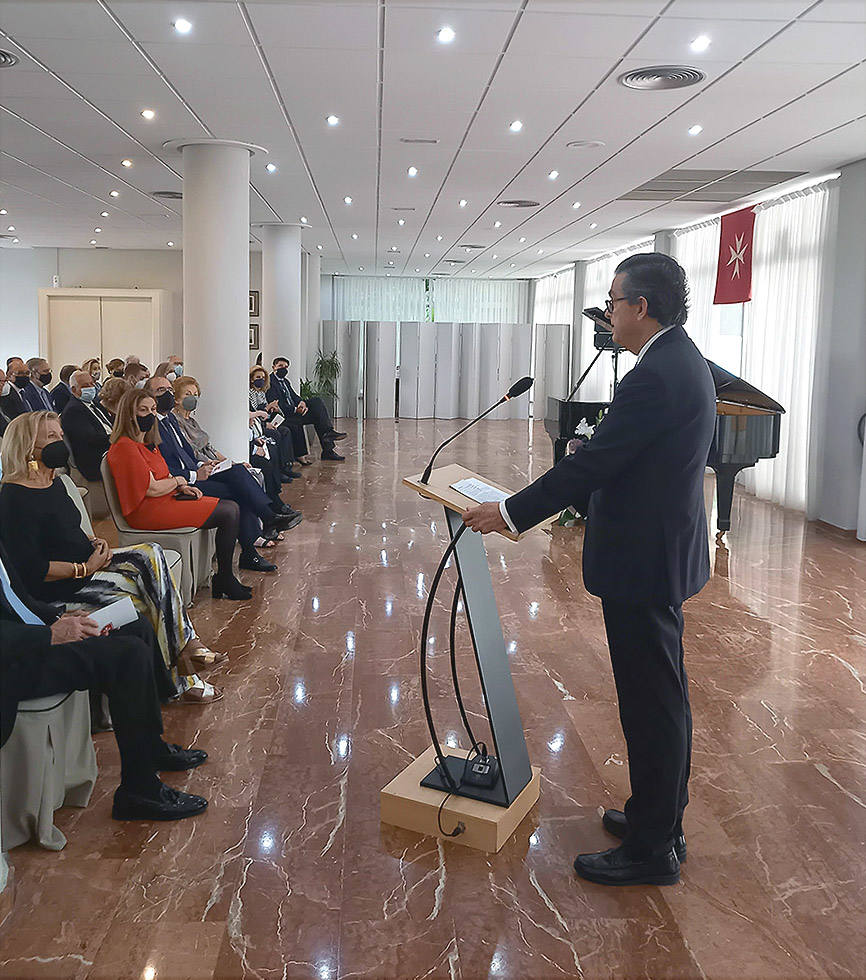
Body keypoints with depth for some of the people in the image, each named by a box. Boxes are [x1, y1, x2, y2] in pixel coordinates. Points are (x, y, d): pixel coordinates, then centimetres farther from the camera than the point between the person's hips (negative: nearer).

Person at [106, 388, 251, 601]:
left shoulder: (148, 442, 16)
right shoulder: (125, 447, -16)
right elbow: (153, 489, -18)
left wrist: (183, 487, 3)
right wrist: (178, 481, -1)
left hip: (168, 499, 11)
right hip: (148, 511, -11)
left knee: (233, 508, 0)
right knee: (228, 514, -16)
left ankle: (224, 578, 0)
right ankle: (224, 580, -4)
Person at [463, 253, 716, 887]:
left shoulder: (657, 376, -22)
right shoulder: (684, 361, 11)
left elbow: (593, 463, -23)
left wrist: (511, 514, -15)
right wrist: (582, 494, 17)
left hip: (644, 562, -11)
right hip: (665, 551, 11)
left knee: (651, 702, 1)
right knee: (663, 694, 19)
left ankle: (652, 850, 15)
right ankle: (663, 816, 35)